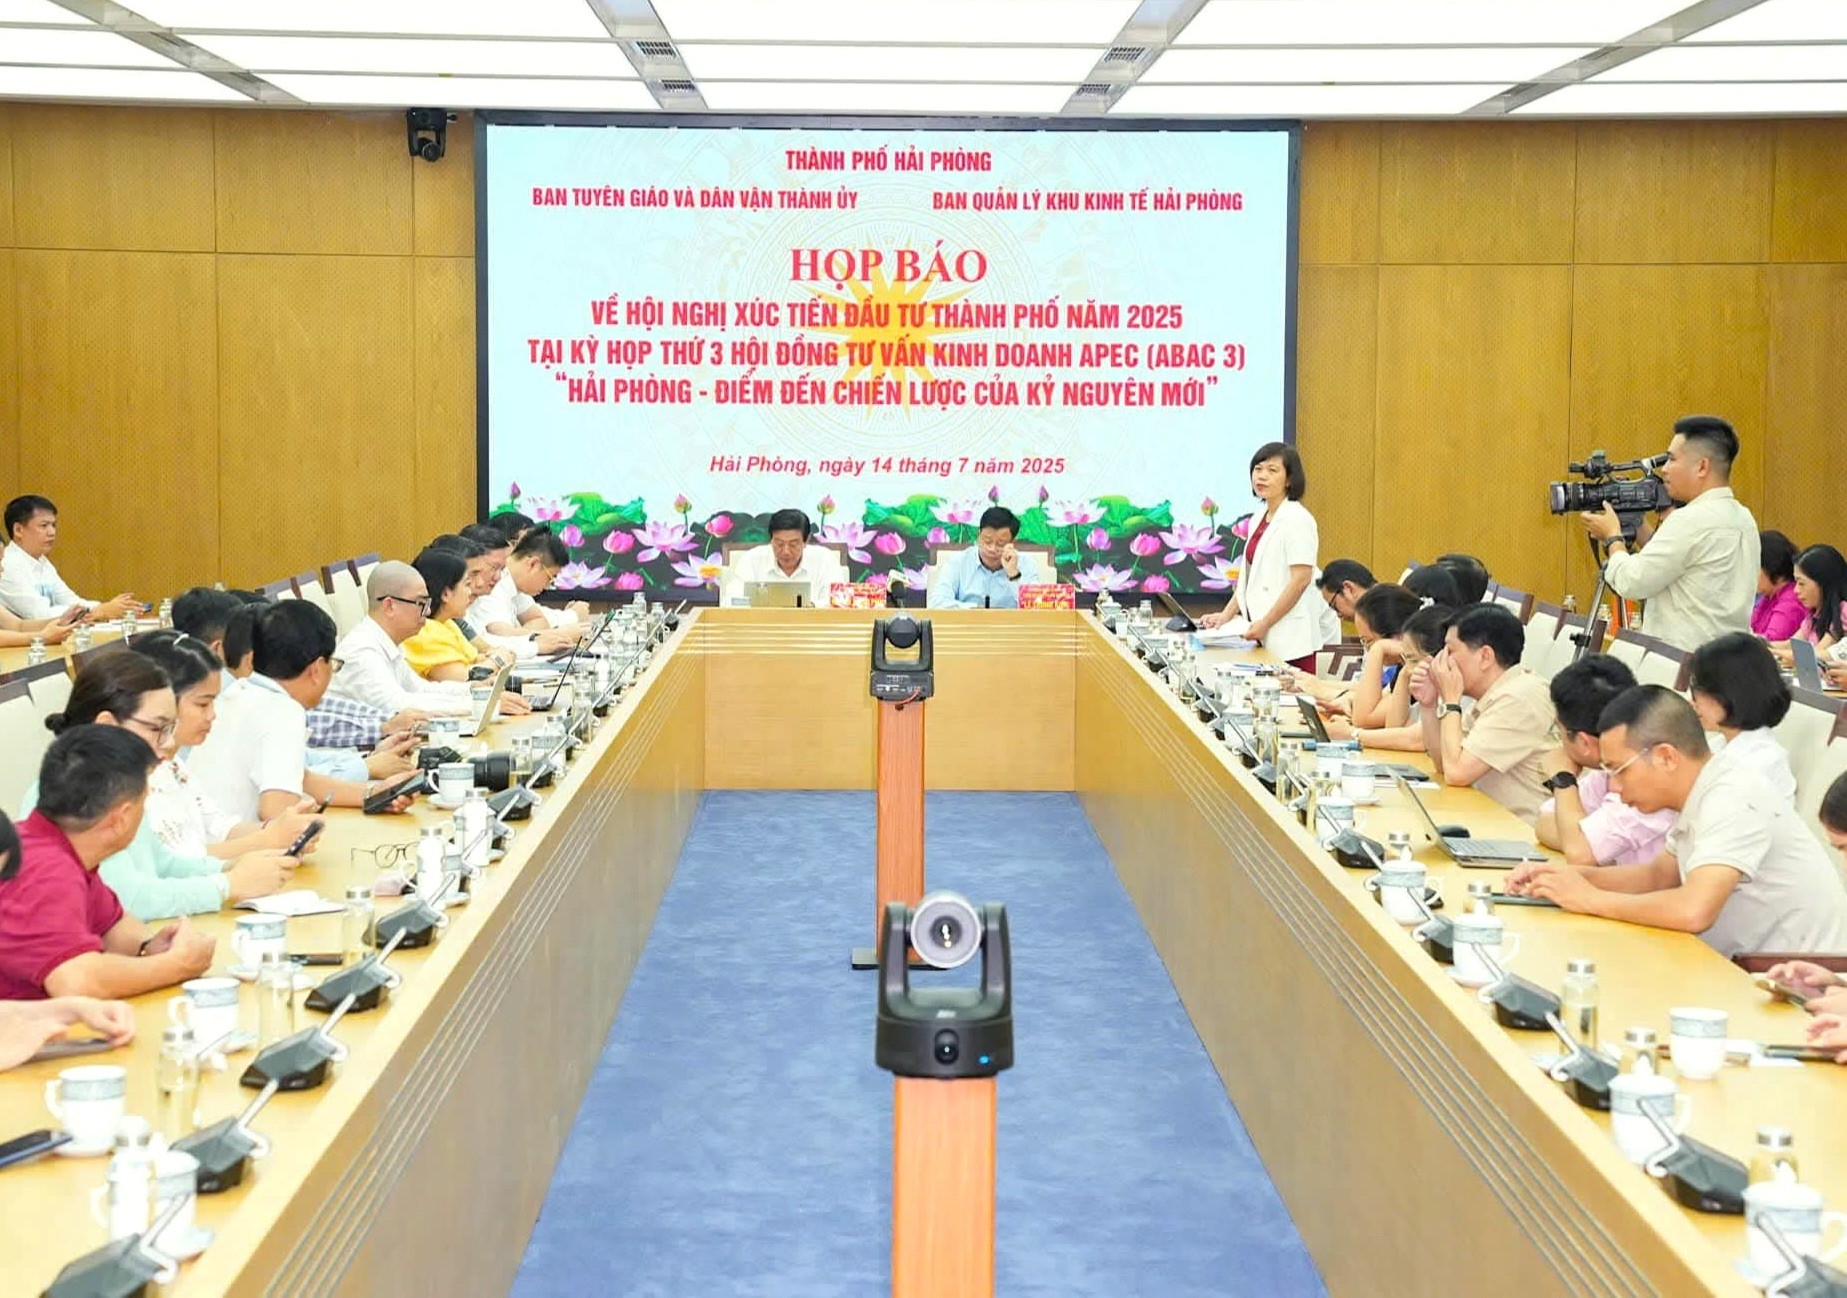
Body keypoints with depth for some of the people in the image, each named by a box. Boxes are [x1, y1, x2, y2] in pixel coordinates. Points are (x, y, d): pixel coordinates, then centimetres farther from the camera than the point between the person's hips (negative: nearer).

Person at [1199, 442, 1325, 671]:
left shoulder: (1297, 519, -9)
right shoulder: (1260, 520, 16)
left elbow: (1301, 580, -16)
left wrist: (1265, 623, -16)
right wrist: (1227, 615, 12)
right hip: (1263, 637, 7)